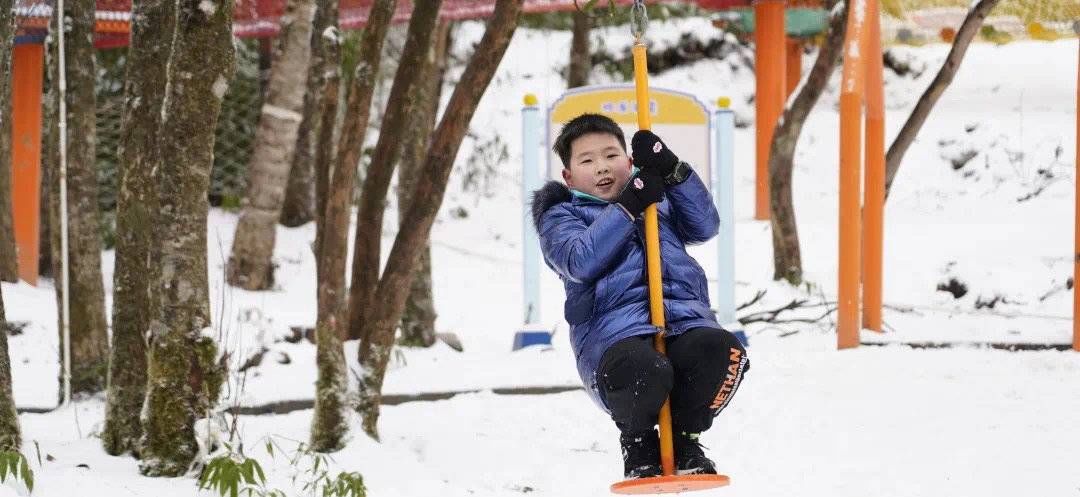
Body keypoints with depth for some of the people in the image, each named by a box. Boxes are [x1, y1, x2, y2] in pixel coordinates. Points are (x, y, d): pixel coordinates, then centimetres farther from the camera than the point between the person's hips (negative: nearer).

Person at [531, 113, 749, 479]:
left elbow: (705, 226, 12)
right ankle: (639, 443, -2)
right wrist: (628, 207, -10)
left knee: (723, 352, -31)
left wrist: (673, 172, 1)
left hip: (684, 317, 4)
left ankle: (685, 439, -2)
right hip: (615, 331, -4)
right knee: (645, 371, -40)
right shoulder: (560, 216, 16)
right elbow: (579, 261, -7)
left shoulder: (659, 197, 31)